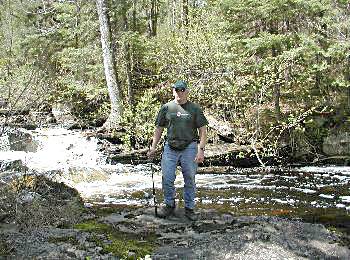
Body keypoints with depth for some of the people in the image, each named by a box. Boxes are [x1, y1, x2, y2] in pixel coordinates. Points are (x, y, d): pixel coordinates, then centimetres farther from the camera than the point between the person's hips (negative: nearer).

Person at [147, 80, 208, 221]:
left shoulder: (195, 108, 3)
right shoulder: (166, 107, 6)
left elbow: (203, 131, 2)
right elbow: (159, 129, 12)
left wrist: (201, 150, -8)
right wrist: (153, 147, 5)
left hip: (189, 148, -1)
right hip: (170, 148, 1)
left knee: (190, 180, 5)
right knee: (167, 178, 0)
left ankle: (189, 208, 19)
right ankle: (169, 205, 20)